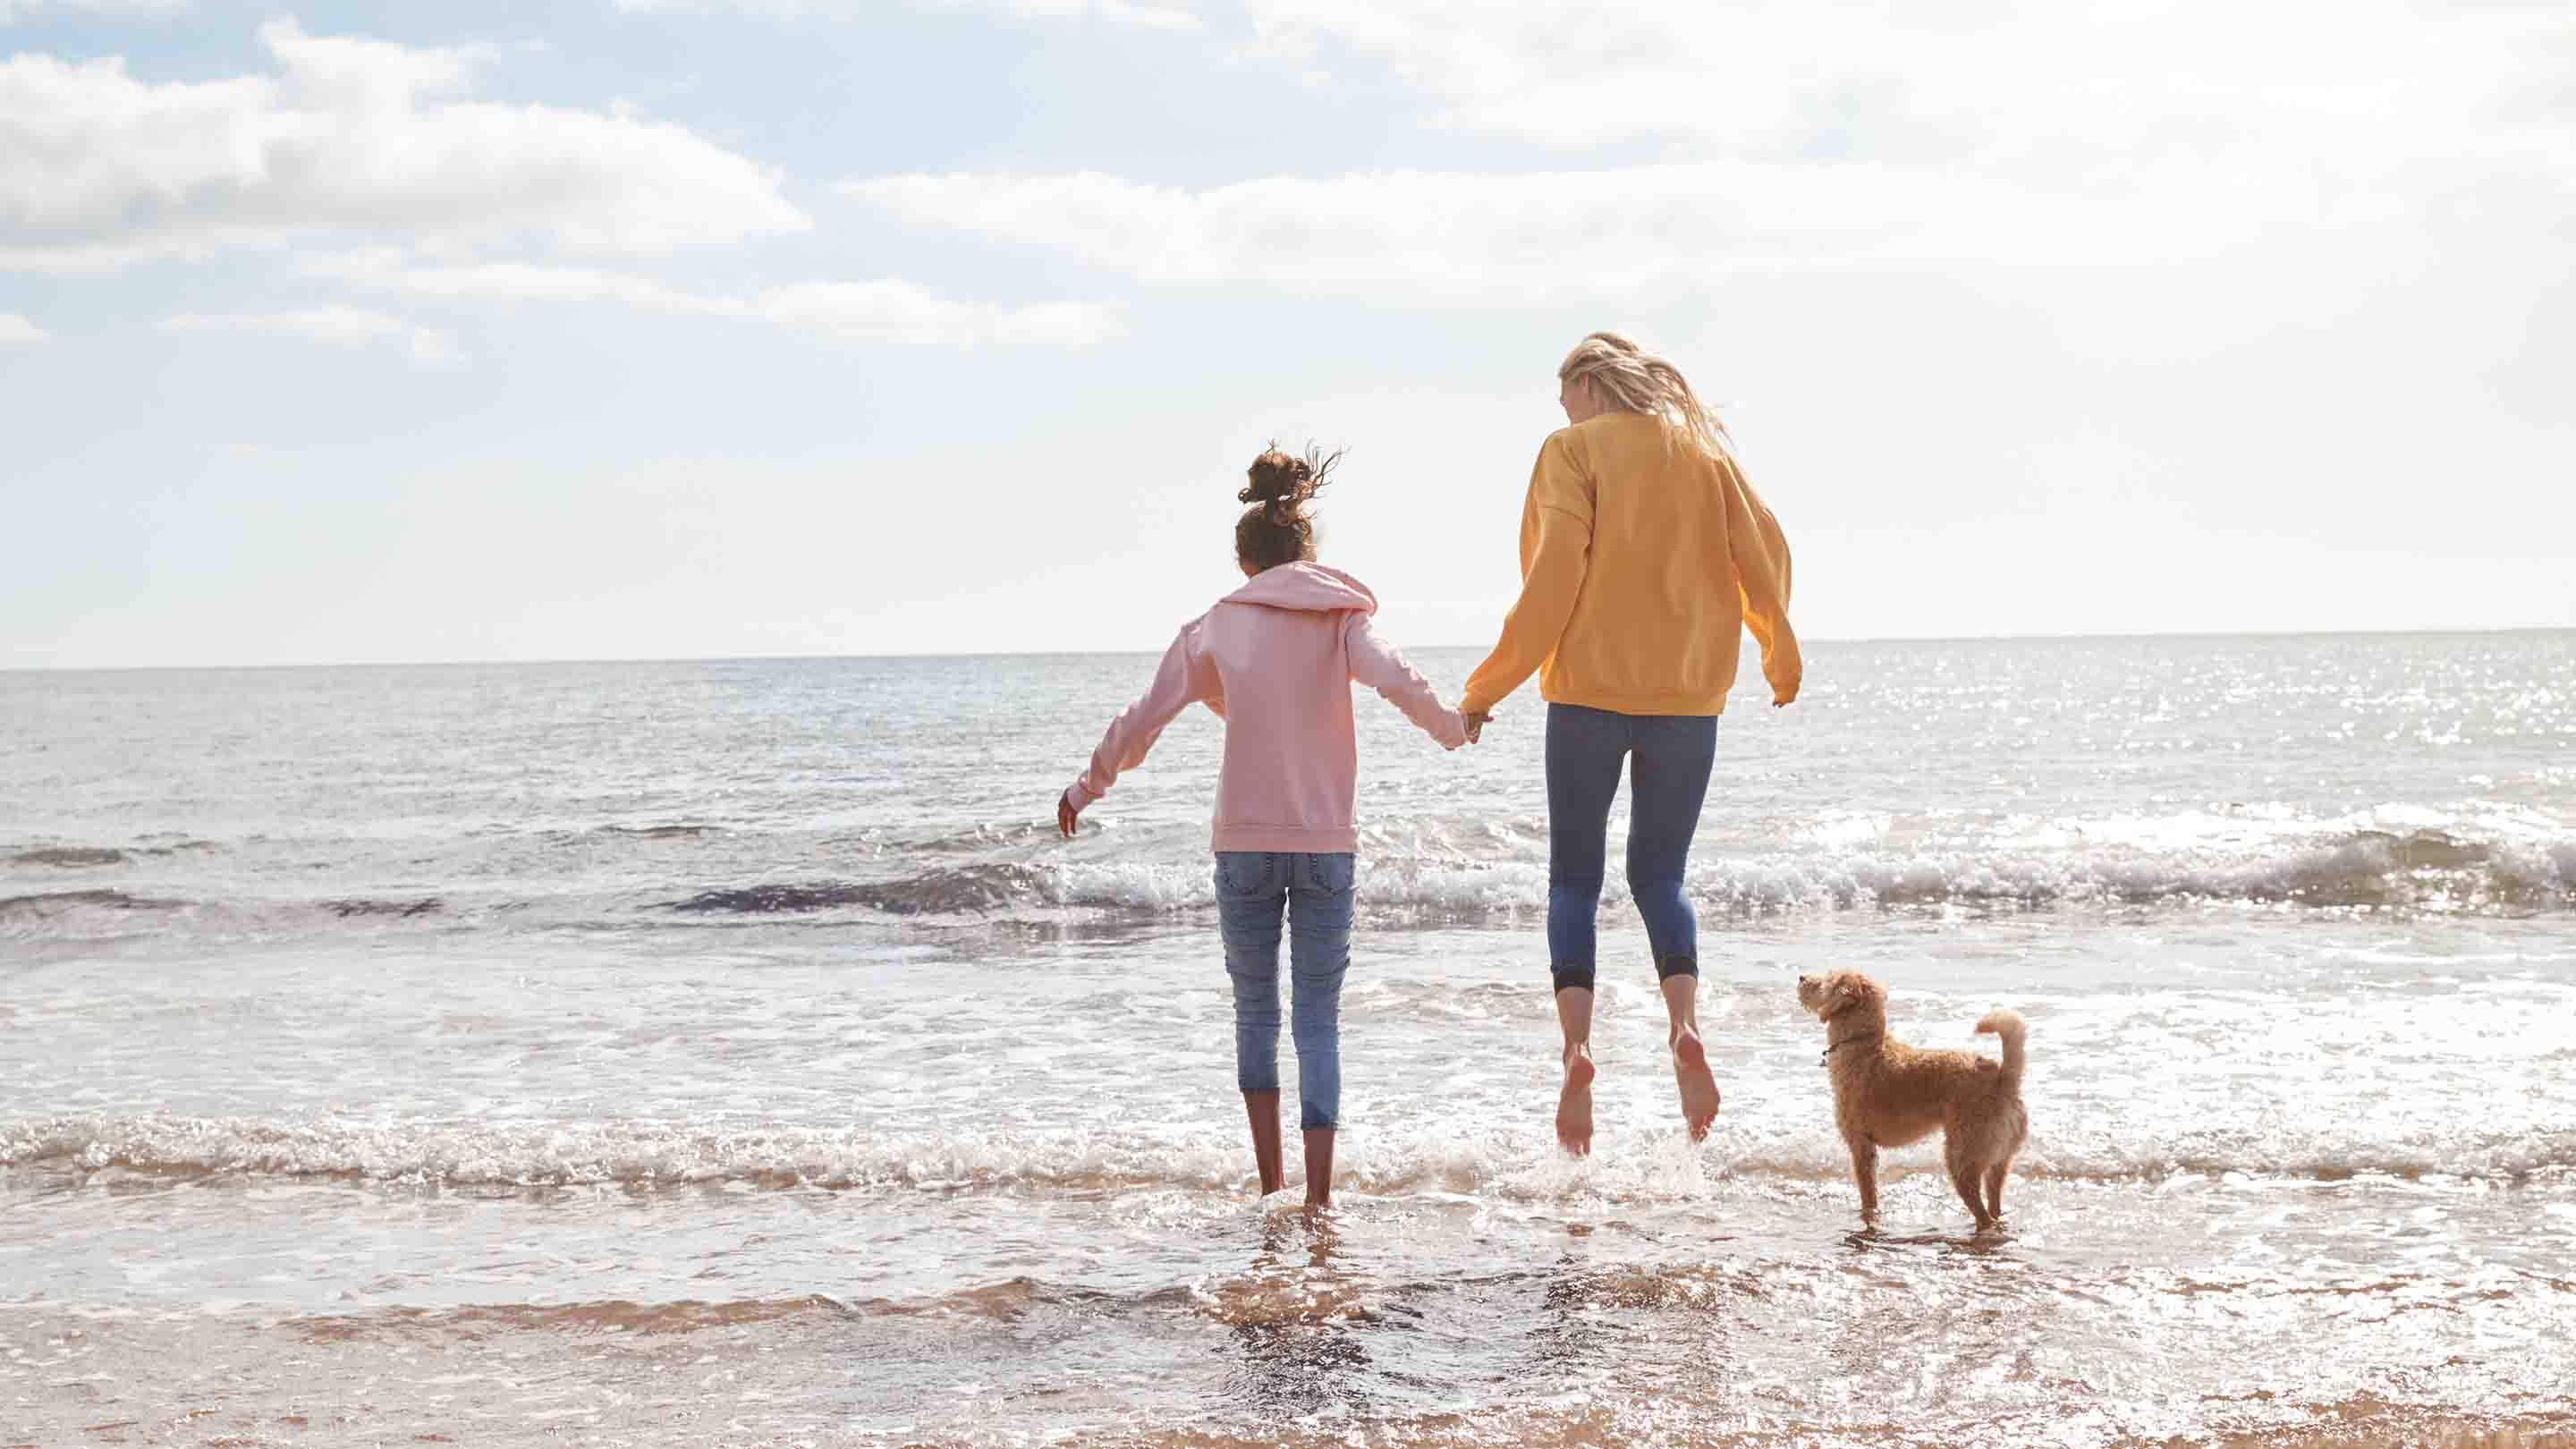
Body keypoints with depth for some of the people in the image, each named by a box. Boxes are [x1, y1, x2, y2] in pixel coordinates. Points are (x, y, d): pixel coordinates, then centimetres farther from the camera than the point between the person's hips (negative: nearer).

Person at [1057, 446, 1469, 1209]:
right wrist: (1455, 728, 4)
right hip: (1327, 844, 0)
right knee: (1319, 1022, 5)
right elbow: (1400, 683, -14)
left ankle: (1270, 1183, 10)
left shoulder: (1216, 626, 5)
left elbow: (1142, 720, 5)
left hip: (1244, 843, 0)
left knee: (1256, 1011, 15)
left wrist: (1087, 788, 18)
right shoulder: (1341, 619, 3)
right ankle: (1318, 1197, -2)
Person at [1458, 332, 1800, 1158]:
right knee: (1658, 877, 12)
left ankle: (1577, 1045, -12)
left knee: (1574, 880, 6)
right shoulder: (1703, 448, 10)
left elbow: (1555, 576, -10)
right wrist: (1779, 656, 23)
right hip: (1690, 693, 3)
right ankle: (1686, 1023, -13)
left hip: (1590, 690, -3)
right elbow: (1764, 552, 7)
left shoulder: (1573, 449, -1)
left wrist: (1487, 689, -6)